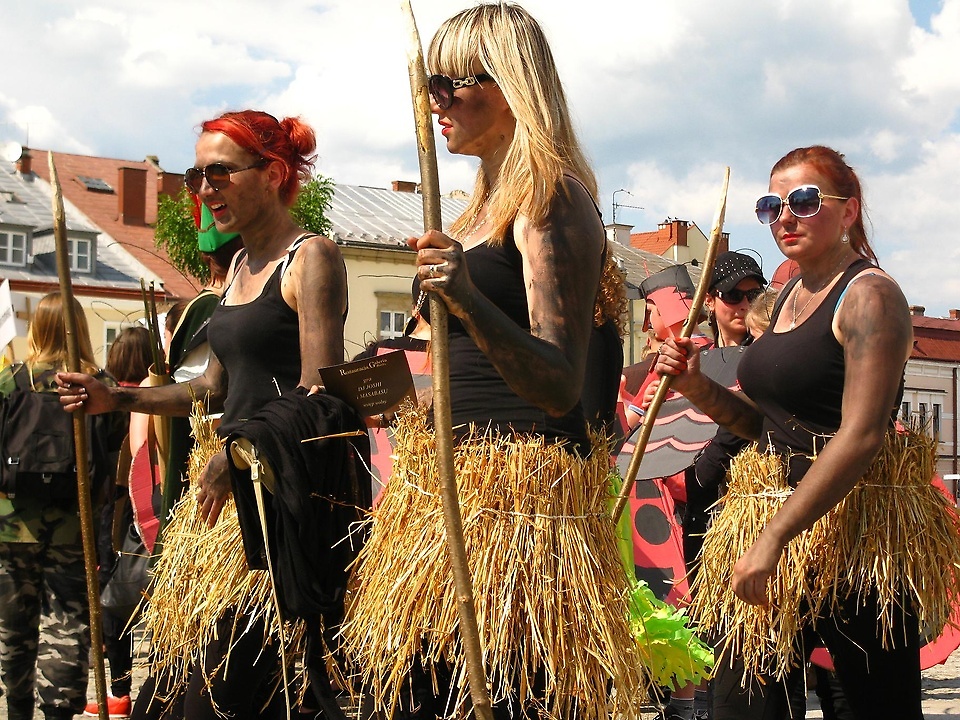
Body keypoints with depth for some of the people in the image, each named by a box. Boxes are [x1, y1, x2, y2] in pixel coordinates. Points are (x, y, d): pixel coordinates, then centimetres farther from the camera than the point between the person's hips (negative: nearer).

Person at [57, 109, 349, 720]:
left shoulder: (311, 257, -6)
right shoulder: (240, 264, 19)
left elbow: (319, 395, -15)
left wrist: (235, 455, -17)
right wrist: (117, 399, 13)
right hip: (234, 486, 8)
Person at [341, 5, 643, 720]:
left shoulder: (551, 193, -12)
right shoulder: (490, 198, 16)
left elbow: (558, 386, -23)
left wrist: (469, 300, -35)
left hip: (519, 492, -9)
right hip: (454, 481, 9)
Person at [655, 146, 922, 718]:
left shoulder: (868, 294, -11)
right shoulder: (789, 297, 15)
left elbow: (861, 434, -21)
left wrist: (774, 538, -24)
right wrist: (697, 386, 2)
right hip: (779, 525, 8)